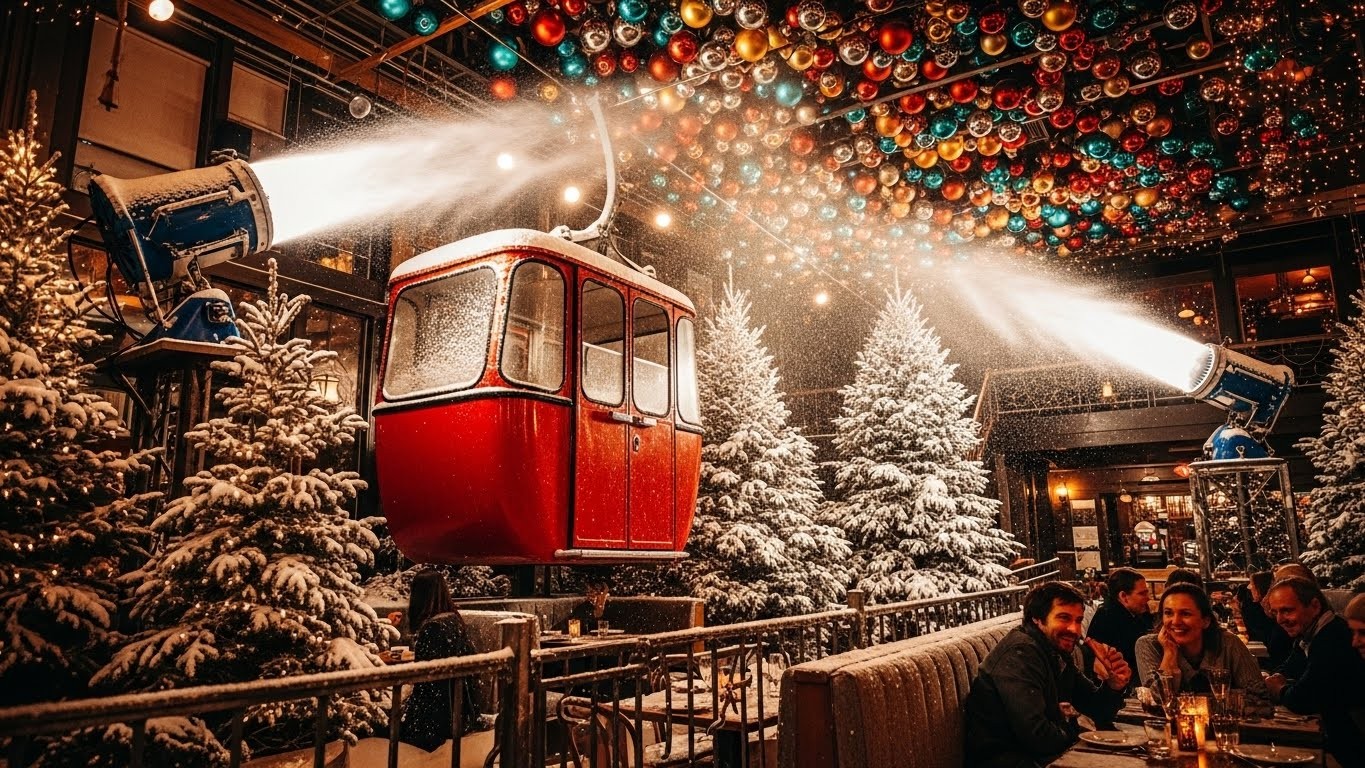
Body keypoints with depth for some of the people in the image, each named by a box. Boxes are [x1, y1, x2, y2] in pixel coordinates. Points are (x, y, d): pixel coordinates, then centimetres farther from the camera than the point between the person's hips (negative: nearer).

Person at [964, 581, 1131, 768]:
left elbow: (1097, 712, 13)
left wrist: (1113, 686, -8)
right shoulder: (1020, 652, -21)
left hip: (1039, 753, 9)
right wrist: (1074, 734, -8)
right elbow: (1037, 735, -28)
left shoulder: (1059, 653, 8)